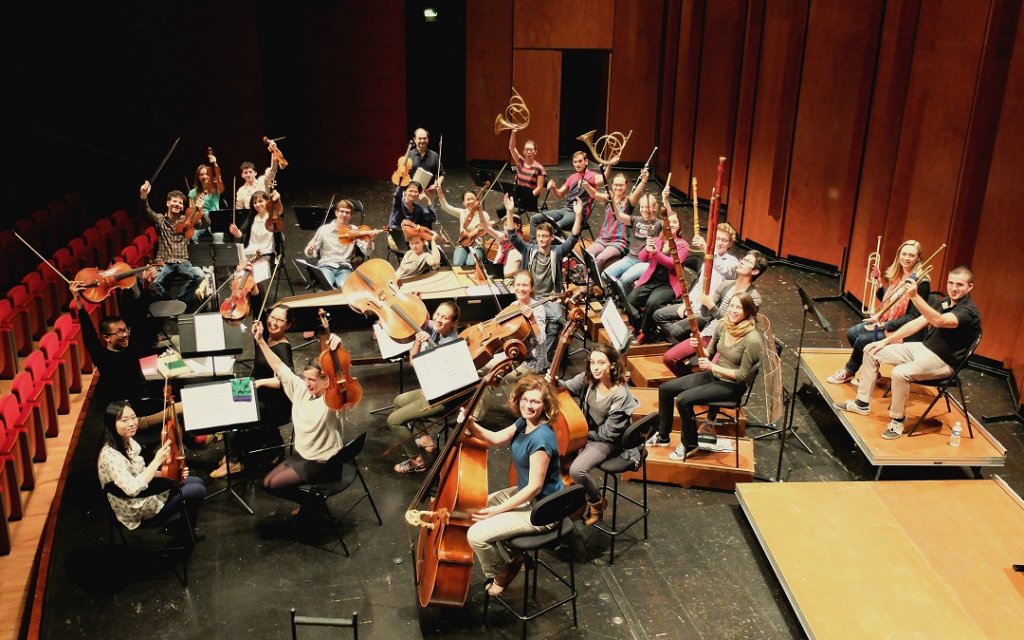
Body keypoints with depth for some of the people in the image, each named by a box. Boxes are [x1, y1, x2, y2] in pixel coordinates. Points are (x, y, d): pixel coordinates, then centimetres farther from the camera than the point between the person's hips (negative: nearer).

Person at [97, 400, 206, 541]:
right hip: (137, 510, -9)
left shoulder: (129, 442, -3)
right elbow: (132, 488, -39)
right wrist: (157, 461, -35)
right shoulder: (110, 455, -31)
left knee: (198, 482, 11)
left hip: (144, 490, 9)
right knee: (198, 491, -7)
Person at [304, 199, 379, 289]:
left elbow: (366, 252, -5)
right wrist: (310, 249, -15)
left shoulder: (354, 231, 5)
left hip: (345, 268, 1)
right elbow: (310, 254, 9)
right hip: (326, 266, -1)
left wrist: (370, 240, -25)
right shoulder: (324, 230, 4)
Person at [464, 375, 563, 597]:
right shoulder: (524, 423, -1)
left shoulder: (541, 438, -29)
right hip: (523, 493, 10)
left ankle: (501, 574, 15)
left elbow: (535, 487, -27)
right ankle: (508, 558, 26)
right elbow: (495, 439, 5)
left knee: (476, 535, -15)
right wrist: (471, 424, -15)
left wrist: (498, 510, -21)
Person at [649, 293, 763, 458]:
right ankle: (663, 435, 16)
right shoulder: (723, 326, -3)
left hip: (732, 386, -8)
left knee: (683, 400, -23)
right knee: (665, 388, 1)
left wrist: (712, 366, -23)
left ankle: (689, 444, -1)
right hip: (714, 375, 8)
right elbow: (709, 354, 7)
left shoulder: (752, 340, -23)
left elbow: (742, 375, -19)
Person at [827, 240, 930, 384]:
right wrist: (879, 284, 0)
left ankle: (849, 371, 4)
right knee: (851, 334, -5)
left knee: (864, 339, -21)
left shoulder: (921, 283, -18)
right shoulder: (896, 275, 5)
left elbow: (913, 317, -21)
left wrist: (884, 325, -23)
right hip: (884, 321, 8)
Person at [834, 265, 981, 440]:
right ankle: (862, 403, 13)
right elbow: (917, 323, 10)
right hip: (923, 348, 9)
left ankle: (897, 420, -14)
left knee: (900, 373, -35)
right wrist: (886, 341, 4)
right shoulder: (945, 303, 9)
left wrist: (914, 296, -49)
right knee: (871, 351, 4)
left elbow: (938, 321, -39)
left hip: (943, 361, -9)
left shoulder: (969, 311, -20)